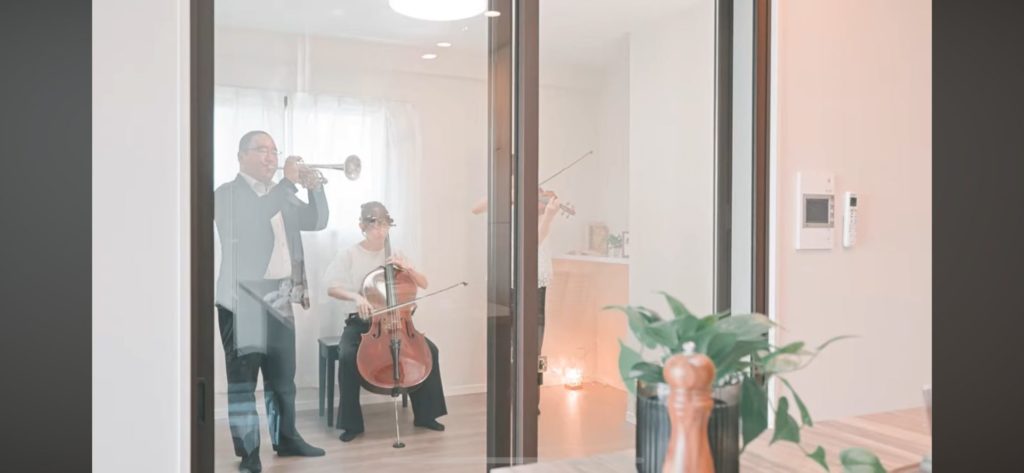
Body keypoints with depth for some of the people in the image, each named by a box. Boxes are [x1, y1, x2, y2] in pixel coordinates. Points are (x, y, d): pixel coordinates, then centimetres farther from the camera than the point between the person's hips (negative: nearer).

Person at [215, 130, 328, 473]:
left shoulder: (281, 196, 16)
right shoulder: (228, 194, -5)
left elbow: (317, 222, 12)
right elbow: (252, 219, -23)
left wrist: (313, 187, -5)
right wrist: (288, 182, -22)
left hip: (279, 300, 7)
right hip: (243, 300, -6)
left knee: (283, 376, 14)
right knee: (243, 378, 0)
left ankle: (286, 438, 27)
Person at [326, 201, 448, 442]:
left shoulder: (395, 254, 7)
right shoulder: (348, 255, -4)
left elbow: (423, 284, 5)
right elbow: (332, 288, -13)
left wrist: (407, 268, -14)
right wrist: (356, 296, -31)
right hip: (360, 322, -3)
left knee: (430, 350, -17)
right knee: (348, 356, -32)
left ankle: (425, 414, -2)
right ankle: (351, 423, -15)